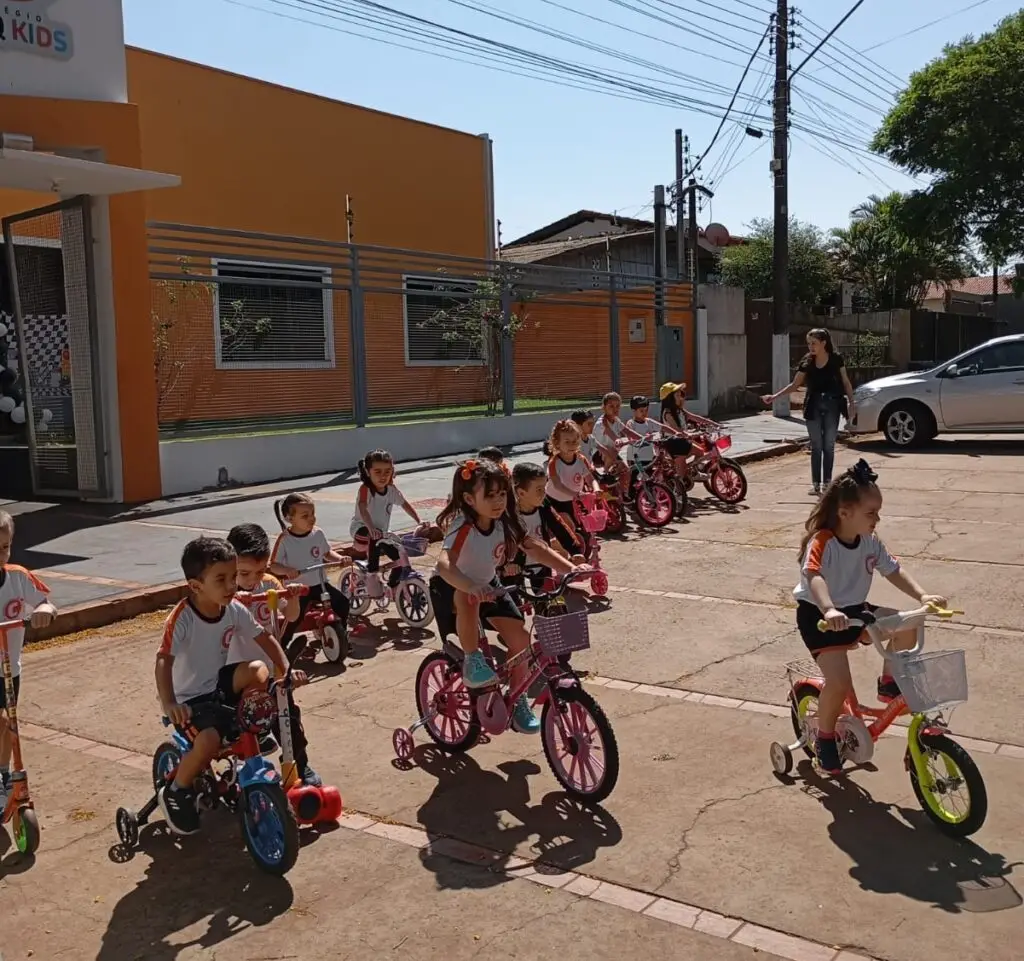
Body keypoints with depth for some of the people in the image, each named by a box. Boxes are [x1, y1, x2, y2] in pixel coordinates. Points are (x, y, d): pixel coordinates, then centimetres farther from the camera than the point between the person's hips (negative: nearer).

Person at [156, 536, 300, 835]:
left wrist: (286, 670, -11)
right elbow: (163, 661, -34)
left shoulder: (235, 610, -8)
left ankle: (242, 730, 2)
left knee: (258, 671, -24)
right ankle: (175, 793, -1)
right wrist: (169, 704, -48)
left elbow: (265, 638, 2)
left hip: (218, 686, 5)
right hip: (189, 697, -5)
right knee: (209, 741, -32)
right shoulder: (182, 619, -25)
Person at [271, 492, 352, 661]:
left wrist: (341, 558, -6)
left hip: (319, 583, 4)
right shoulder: (284, 539, -13)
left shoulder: (318, 534, -1)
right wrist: (287, 570, -33)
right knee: (294, 619, -18)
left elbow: (327, 554, 15)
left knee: (342, 602, -8)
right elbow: (273, 565, -11)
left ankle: (341, 632, 16)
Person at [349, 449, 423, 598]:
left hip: (382, 532, 6)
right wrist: (371, 528, -57)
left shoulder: (392, 489, -6)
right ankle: (372, 575, -25)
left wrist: (419, 522, -2)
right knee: (375, 539, -39)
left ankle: (392, 586, 22)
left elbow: (405, 504, 8)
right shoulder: (365, 489, -24)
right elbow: (362, 509, -40)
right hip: (361, 528, -6)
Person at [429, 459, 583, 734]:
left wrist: (572, 570, -24)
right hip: (451, 588, -6)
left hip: (487, 585, 6)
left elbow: (536, 549, -10)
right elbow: (445, 565, -47)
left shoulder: (506, 522, -14)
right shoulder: (462, 526, -32)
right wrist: (472, 588, -65)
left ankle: (518, 701, 12)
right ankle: (472, 660, -20)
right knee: (468, 599, -42)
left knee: (519, 637, -8)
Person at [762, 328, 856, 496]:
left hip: (832, 406, -1)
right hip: (813, 407, 1)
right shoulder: (807, 362, 2)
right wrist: (775, 396, -4)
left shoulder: (836, 359, -3)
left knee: (829, 446, 4)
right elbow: (795, 384, 5)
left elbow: (846, 383, 4)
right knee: (816, 446, 3)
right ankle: (816, 483, 6)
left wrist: (851, 403, -3)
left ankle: (826, 482, 11)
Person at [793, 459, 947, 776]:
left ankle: (889, 682, 8)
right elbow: (814, 577, -40)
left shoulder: (870, 542, -2)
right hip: (818, 616, -6)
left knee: (907, 625, -16)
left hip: (855, 610, 6)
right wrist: (828, 611, -59)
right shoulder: (821, 542, -24)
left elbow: (894, 571, 0)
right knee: (839, 683, -21)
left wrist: (922, 595, -18)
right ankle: (825, 737, 7)